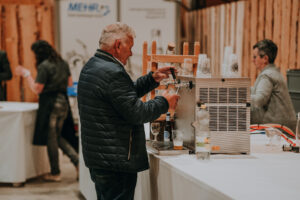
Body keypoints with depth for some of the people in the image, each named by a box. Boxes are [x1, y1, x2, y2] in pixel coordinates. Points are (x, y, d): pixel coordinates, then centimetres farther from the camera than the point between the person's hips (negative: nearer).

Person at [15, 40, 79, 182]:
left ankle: (55, 173, 9)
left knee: (51, 138, 2)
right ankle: (77, 160, 7)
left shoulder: (44, 66, -14)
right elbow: (69, 83, 18)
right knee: (58, 137, 19)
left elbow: (37, 89, -14)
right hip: (63, 102, 8)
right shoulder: (62, 63, 10)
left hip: (50, 103, -8)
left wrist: (26, 74, -6)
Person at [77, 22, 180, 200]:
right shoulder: (112, 73, -20)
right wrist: (164, 103, -4)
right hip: (115, 161, -11)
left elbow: (126, 93, 22)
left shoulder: (91, 67, 13)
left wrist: (153, 79, 15)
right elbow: (136, 113, -18)